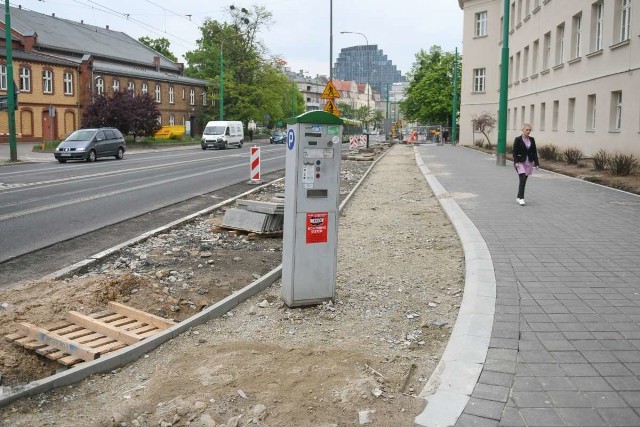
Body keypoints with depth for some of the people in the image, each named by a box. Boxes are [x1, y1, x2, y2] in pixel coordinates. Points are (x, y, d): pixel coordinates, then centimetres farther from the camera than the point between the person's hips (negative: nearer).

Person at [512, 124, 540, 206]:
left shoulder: (532, 140, 8)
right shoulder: (518, 139, -5)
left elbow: (534, 152, 10)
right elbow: (514, 152, -7)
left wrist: (536, 163, 5)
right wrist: (516, 162, -17)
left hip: (529, 163, 5)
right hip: (520, 162, -5)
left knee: (524, 180, 8)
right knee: (522, 179, -16)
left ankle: (518, 198, 18)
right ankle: (521, 198, -13)